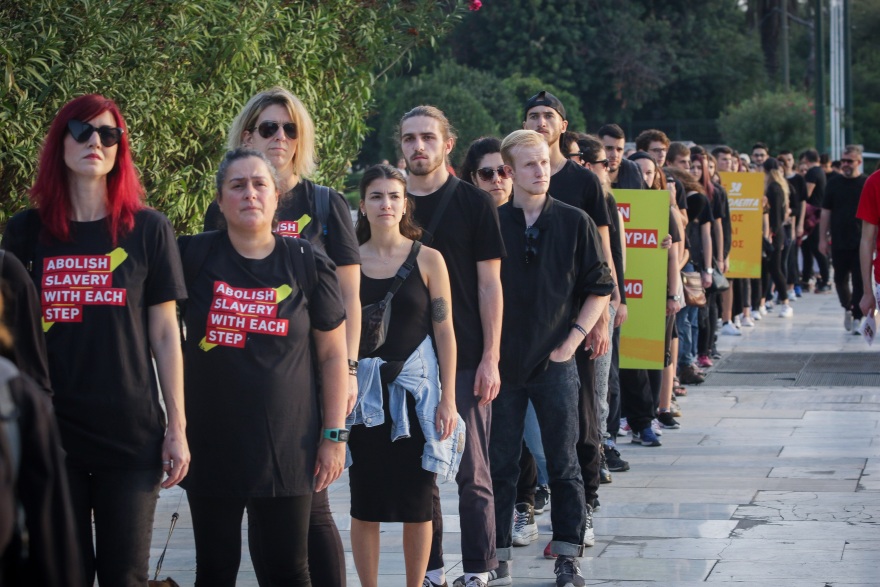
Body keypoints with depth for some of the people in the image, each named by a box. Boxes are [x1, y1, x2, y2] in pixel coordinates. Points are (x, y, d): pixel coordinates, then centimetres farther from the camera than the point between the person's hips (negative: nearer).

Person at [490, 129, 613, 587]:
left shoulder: (575, 223, 2)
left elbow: (600, 287, 6)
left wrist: (574, 337, -3)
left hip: (555, 361, 0)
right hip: (502, 361, 0)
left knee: (563, 463, 3)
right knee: (500, 463, 5)